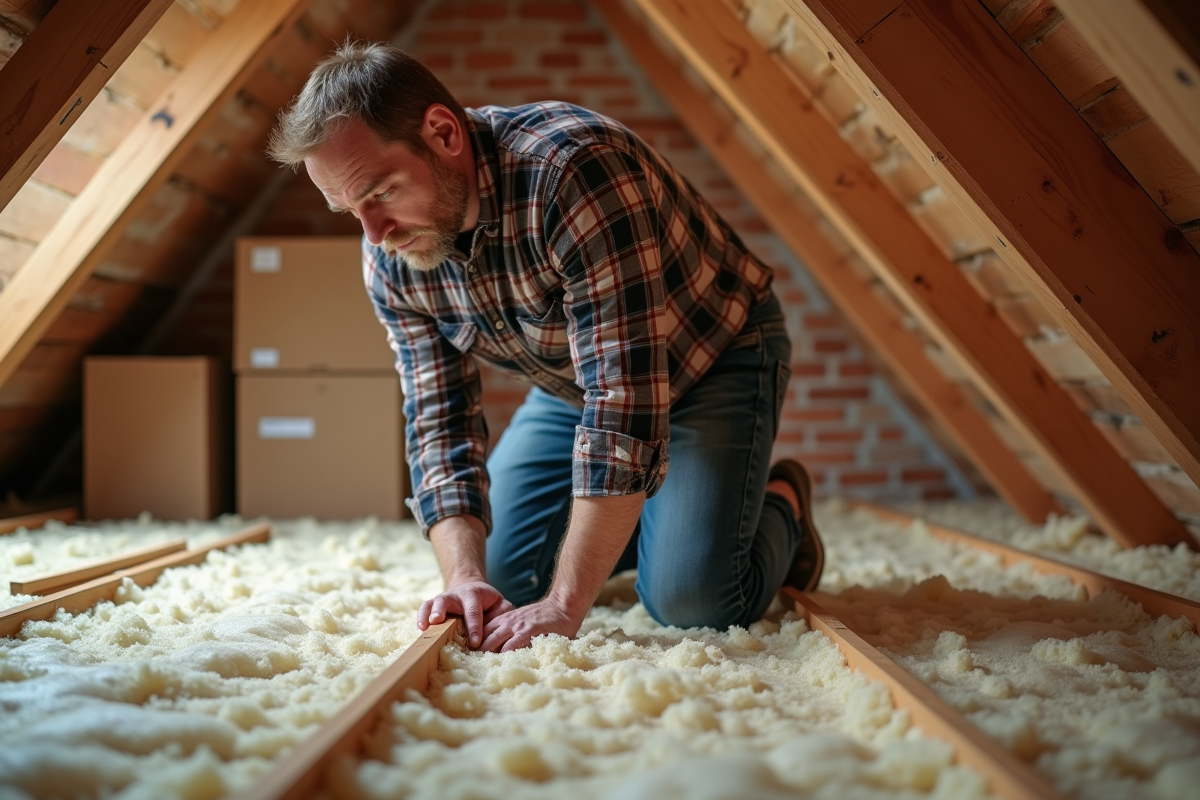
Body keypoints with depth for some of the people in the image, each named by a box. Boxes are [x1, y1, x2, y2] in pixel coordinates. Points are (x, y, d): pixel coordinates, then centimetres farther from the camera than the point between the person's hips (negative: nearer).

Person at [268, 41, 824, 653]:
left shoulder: (574, 170, -39)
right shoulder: (389, 261, -16)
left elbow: (625, 399, -42)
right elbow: (441, 421, -12)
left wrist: (565, 606, -41)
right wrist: (465, 576, -29)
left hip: (716, 356, -6)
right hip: (574, 383, 6)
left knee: (693, 601, -20)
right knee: (504, 579, 2)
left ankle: (778, 508, 12)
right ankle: (636, 516, 26)